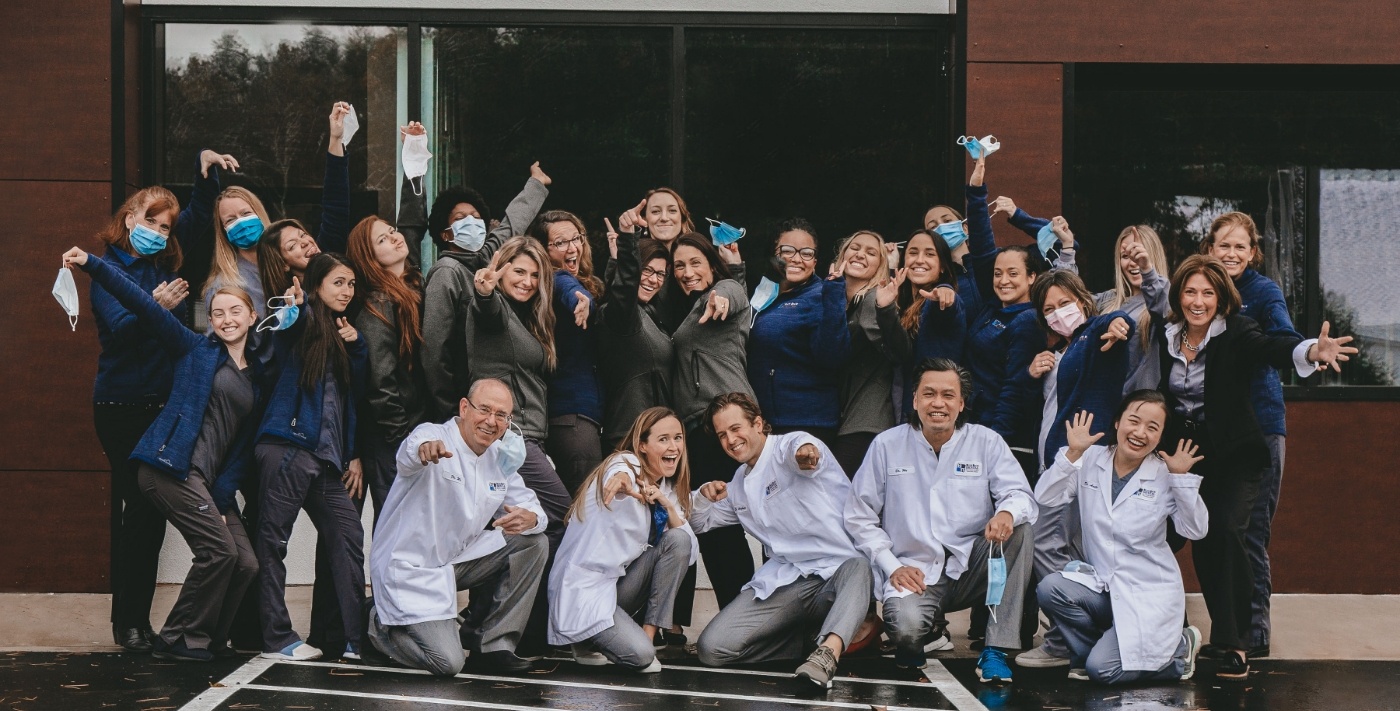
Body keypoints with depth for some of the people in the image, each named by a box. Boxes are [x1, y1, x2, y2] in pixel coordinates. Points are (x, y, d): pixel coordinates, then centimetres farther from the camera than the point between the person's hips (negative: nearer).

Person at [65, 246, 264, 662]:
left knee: (245, 564, -3)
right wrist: (92, 266, -12)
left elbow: (244, 440, 13)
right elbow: (144, 306, -3)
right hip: (172, 467, -6)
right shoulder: (196, 350, 6)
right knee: (220, 551, -15)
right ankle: (179, 639, -1)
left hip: (211, 480, 6)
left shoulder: (257, 374, 18)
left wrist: (224, 493, 2)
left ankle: (208, 640, 15)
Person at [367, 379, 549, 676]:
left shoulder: (500, 458, 5)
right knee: (447, 662, -19)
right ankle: (379, 621, 11)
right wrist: (424, 449, -68)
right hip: (412, 569, -8)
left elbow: (528, 505, 8)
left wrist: (530, 518, -19)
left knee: (534, 544, -6)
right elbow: (409, 453, -41)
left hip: (458, 559, 8)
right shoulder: (434, 436, -18)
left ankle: (495, 646, 0)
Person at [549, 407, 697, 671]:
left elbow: (689, 550, 0)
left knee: (678, 540, -13)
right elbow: (620, 477, -34)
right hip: (584, 590, -8)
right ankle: (590, 642, 5)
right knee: (640, 655, -27)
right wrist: (623, 480, -55)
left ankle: (648, 633, -9)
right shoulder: (625, 467, -10)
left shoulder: (668, 487, 10)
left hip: (619, 584, 8)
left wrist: (668, 506, -14)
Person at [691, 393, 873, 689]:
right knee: (711, 648, -14)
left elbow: (801, 446, -27)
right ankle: (804, 640, 0)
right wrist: (704, 497, 10)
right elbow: (699, 522, 35)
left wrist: (806, 453, -55)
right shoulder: (738, 484, 22)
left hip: (838, 569, -6)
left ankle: (828, 653, -61)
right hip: (784, 582, 6)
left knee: (858, 568, -42)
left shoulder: (788, 446, -1)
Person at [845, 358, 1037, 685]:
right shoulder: (887, 446, 3)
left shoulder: (987, 443, 3)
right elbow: (859, 516, 4)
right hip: (914, 571, -2)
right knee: (907, 627, -34)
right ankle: (914, 641, 9)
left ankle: (995, 650, -21)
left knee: (1019, 528, -25)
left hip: (970, 568, 2)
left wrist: (1007, 512, -32)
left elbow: (1021, 495, -7)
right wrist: (892, 567, -8)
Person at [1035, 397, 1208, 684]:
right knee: (1050, 589, -27)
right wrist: (1072, 454, -16)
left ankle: (1179, 648, 10)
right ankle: (1097, 649, 1)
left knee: (1103, 670, -19)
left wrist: (1182, 478, -21)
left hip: (1148, 595, -3)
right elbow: (1046, 497, -7)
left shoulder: (1164, 475, -3)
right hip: (1098, 584, 3)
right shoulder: (1090, 461, 3)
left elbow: (1195, 530, -11)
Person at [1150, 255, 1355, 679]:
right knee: (1202, 542, 0)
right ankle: (1225, 635, 17)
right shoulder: (1165, 333, 0)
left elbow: (1271, 347, -32)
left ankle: (1235, 644, -18)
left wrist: (1312, 351, -51)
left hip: (1234, 456, -4)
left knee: (1226, 531, -21)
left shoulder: (1236, 333, -13)